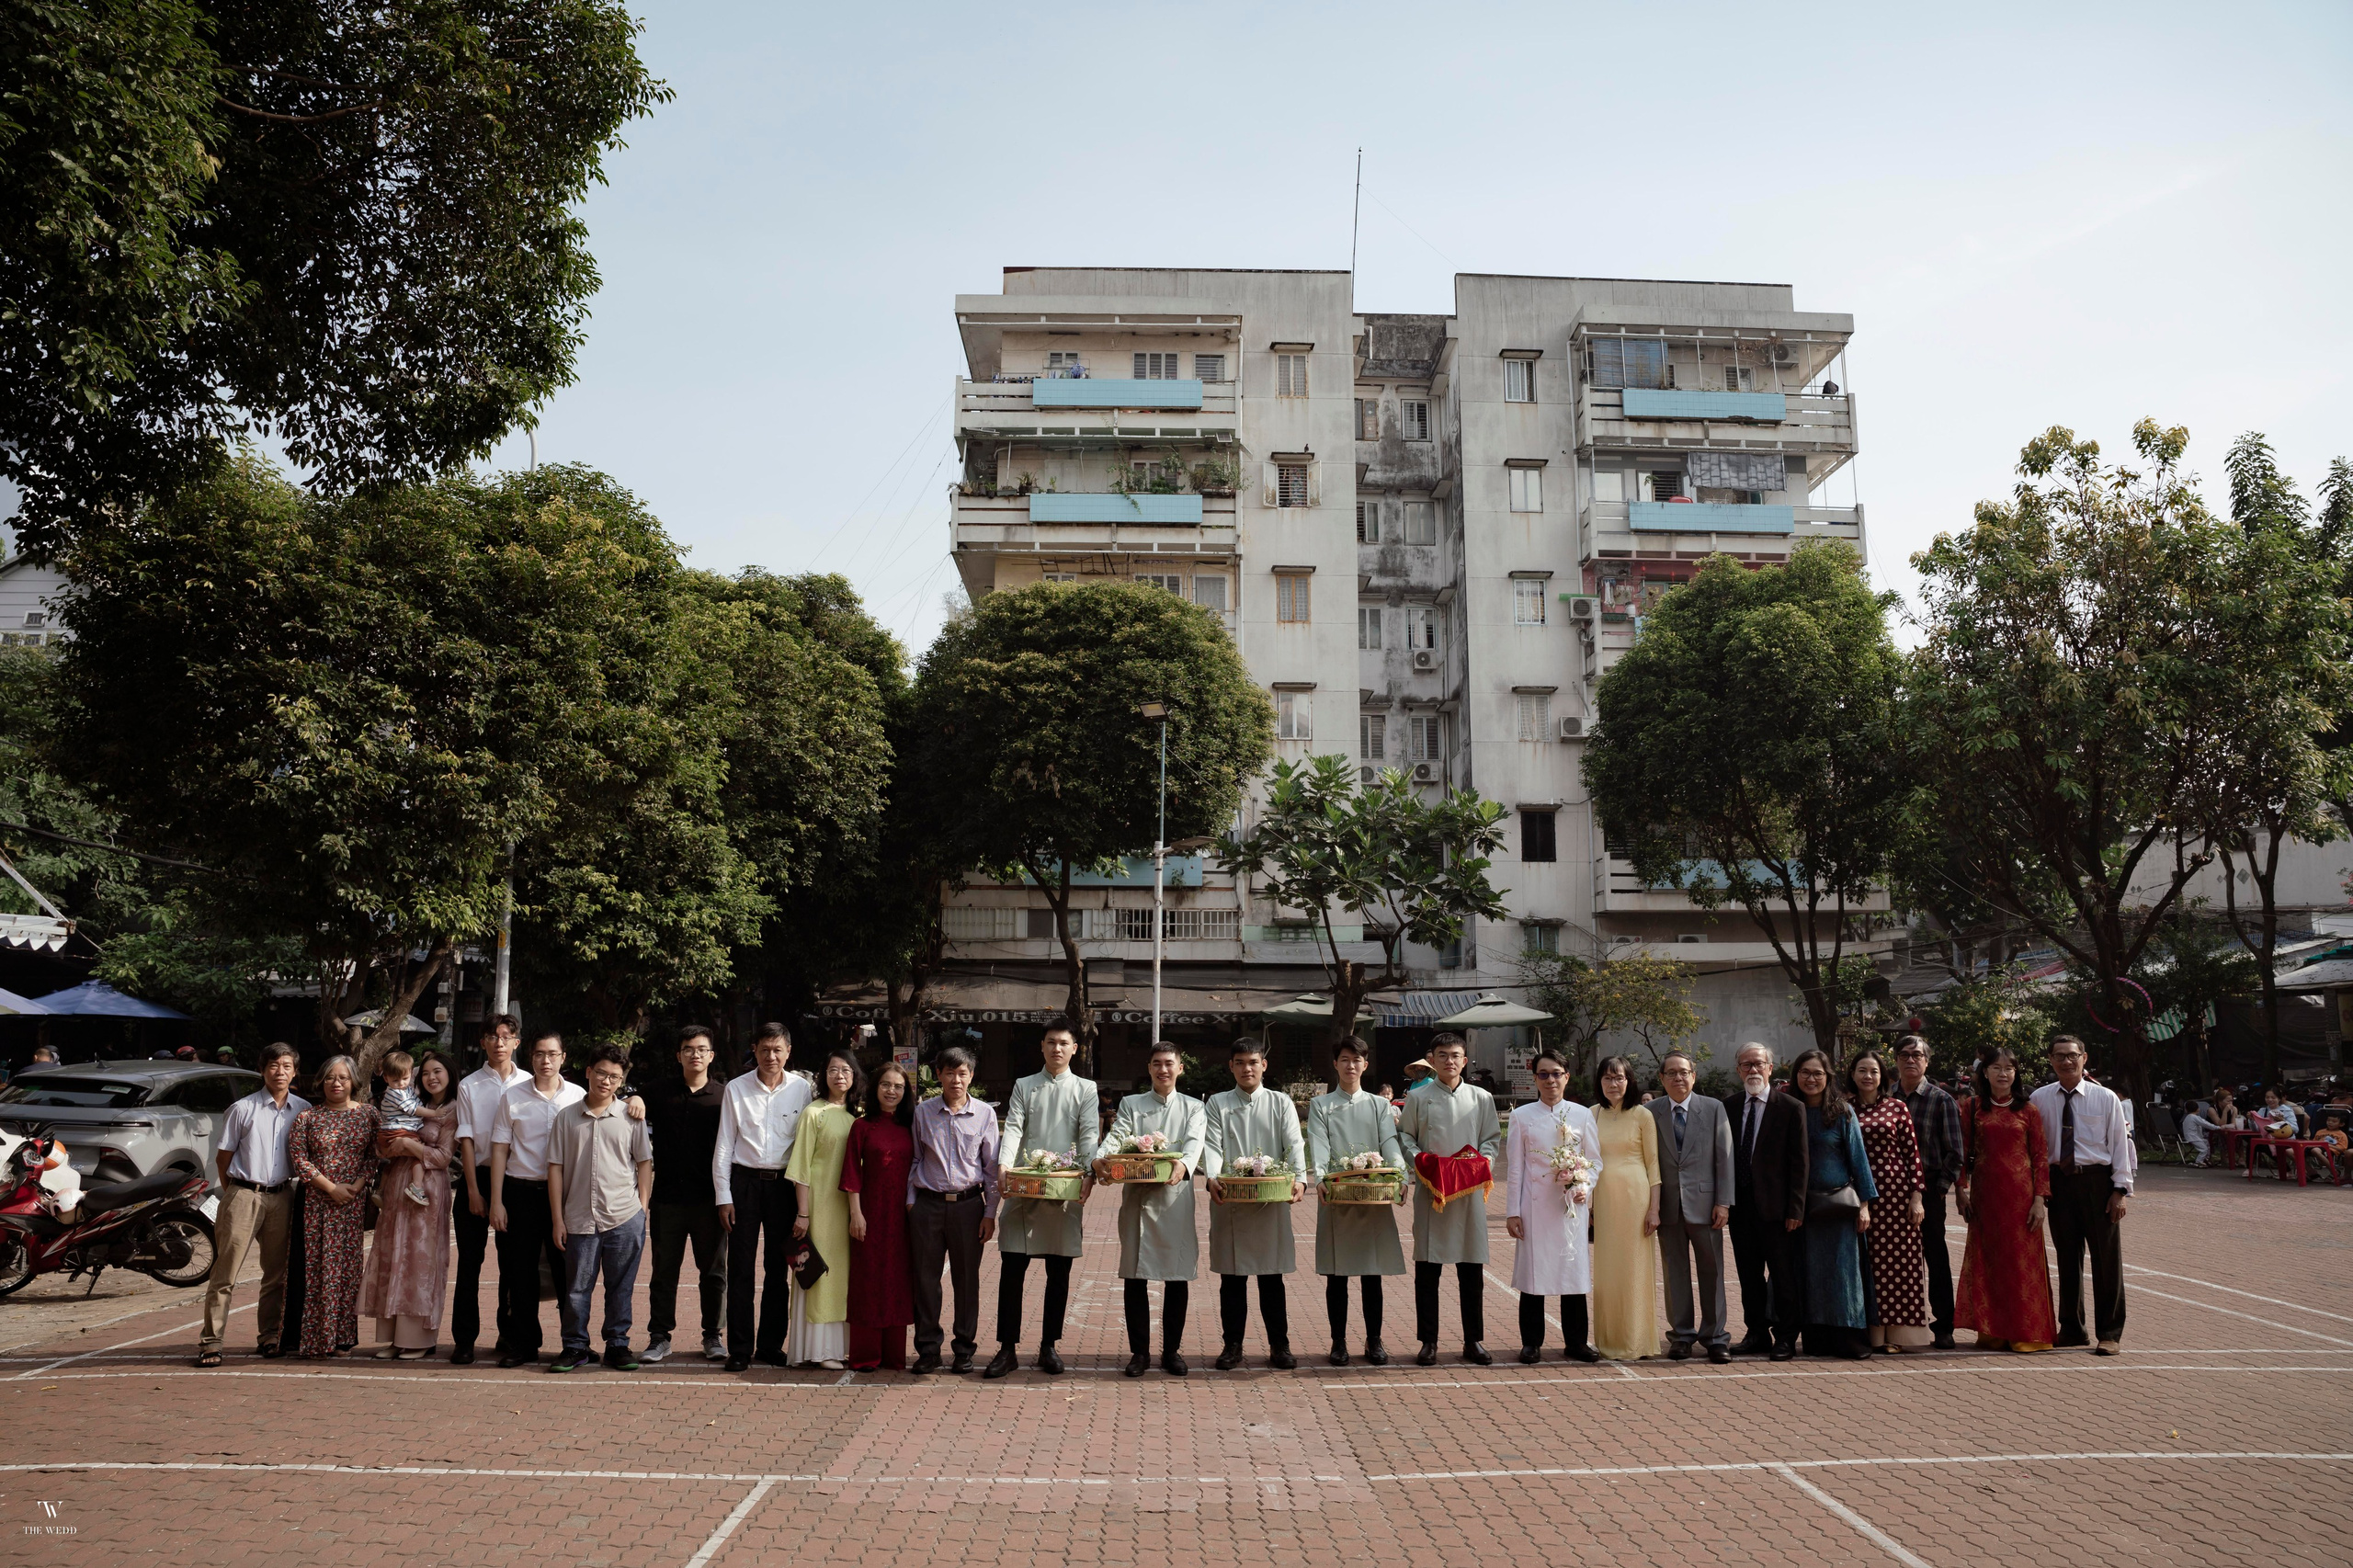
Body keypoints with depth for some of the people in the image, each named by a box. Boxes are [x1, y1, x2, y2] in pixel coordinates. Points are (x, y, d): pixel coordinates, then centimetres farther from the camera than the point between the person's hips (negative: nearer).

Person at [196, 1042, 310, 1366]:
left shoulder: (304, 1110, 7)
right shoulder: (243, 1109, -1)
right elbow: (223, 1157, 5)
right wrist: (234, 1193, 5)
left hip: (281, 1197, 3)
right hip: (243, 1196, -3)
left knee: (276, 1272, 9)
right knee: (226, 1272, -5)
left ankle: (269, 1336, 18)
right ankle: (211, 1341, -1)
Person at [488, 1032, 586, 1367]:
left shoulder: (578, 1097, 4)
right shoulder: (513, 1097, 4)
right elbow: (500, 1150, 5)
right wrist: (496, 1201, 0)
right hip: (521, 1190, 1)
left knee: (567, 1270, 3)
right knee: (522, 1271, 6)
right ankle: (523, 1343, 17)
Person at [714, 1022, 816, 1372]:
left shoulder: (803, 1089, 2)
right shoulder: (736, 1088, 2)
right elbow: (724, 1145, 4)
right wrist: (723, 1196, -1)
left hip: (784, 1184, 1)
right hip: (744, 1182, 0)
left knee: (779, 1269, 7)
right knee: (740, 1268, 1)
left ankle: (771, 1346, 18)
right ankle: (739, 1349, 8)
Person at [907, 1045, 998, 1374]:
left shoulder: (984, 1114, 3)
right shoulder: (923, 1112, 5)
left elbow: (992, 1167, 6)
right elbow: (914, 1159, 11)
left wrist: (990, 1212, 2)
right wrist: (910, 1201, 3)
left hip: (968, 1204, -1)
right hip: (928, 1204, 1)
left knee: (967, 1279, 5)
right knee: (926, 1277, 3)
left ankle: (965, 1348, 16)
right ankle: (928, 1347, 14)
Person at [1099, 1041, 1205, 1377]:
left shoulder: (1194, 1108, 12)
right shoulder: (1130, 1104, 14)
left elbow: (1195, 1141, -7)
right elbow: (1117, 1136, -3)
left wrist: (1184, 1163, -30)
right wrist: (1100, 1158, -26)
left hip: (1176, 1197, 0)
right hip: (1136, 1196, 0)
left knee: (1178, 1277, 2)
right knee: (1134, 1276, 0)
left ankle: (1171, 1350, 14)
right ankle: (1139, 1351, 12)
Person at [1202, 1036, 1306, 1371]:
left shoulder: (1281, 1102, 8)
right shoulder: (1218, 1103, 8)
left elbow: (1294, 1144, -2)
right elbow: (1212, 1146, -3)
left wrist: (1300, 1178, -20)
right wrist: (1212, 1177, -23)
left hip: (1272, 1199, 0)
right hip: (1229, 1200, 0)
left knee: (1272, 1276, 4)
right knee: (1232, 1277, 5)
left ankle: (1279, 1344, 15)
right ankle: (1233, 1344, 15)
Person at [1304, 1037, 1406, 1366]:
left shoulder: (1379, 1105, 13)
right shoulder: (1321, 1105, 9)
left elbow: (1390, 1142, 0)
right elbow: (1318, 1145, -6)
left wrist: (1401, 1175, -18)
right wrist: (1319, 1178, -24)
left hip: (1374, 1196, 1)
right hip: (1334, 1196, -1)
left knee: (1372, 1272, 4)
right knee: (1336, 1274, 2)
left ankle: (1374, 1341, 13)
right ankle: (1338, 1342, 12)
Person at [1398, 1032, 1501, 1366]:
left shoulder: (1481, 1098, 8)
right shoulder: (1418, 1097, 5)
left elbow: (1493, 1139, 11)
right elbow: (1405, 1136, 8)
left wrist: (1481, 1163, -7)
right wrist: (1419, 1161, -9)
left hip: (1470, 1191, 1)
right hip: (1429, 1189, -1)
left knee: (1472, 1269, 4)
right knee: (1427, 1269, 1)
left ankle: (1474, 1341, 15)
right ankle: (1428, 1341, 10)